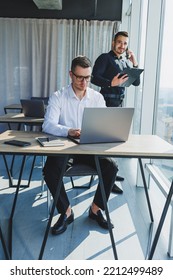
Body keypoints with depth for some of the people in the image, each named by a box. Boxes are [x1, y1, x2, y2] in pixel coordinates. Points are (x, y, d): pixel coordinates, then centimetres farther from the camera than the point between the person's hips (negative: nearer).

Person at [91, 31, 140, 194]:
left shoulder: (126, 62, 17)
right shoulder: (105, 58, -3)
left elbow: (136, 83, 13)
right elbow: (94, 78, -15)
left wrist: (134, 63, 3)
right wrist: (111, 83, -28)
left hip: (119, 103, 8)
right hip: (107, 103, -8)